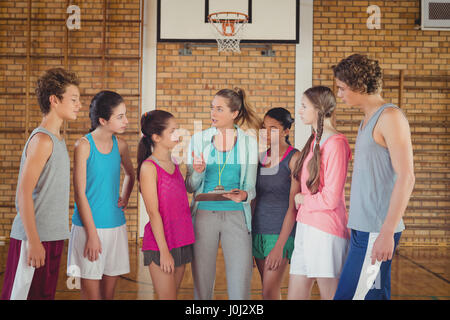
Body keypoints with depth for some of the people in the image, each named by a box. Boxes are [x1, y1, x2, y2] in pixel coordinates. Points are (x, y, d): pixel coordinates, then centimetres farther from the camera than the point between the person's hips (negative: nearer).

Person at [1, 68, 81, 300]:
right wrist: (33, 241, -19)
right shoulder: (42, 139, -15)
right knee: (22, 294, 0)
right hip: (35, 238, -9)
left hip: (52, 236, 9)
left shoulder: (57, 139, 13)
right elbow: (23, 194, -18)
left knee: (44, 294, 15)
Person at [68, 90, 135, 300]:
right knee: (92, 294, 2)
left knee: (109, 293, 12)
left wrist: (124, 198, 8)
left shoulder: (120, 145, 5)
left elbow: (130, 174, 26)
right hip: (89, 226, -5)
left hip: (116, 226, 5)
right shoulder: (84, 145, -9)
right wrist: (92, 234, -12)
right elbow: (79, 194, -10)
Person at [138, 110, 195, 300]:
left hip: (181, 241, 7)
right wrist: (164, 251, -15)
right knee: (167, 297, -2)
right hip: (159, 243, -7)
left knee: (173, 295, 13)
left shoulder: (174, 164, 12)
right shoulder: (149, 167, -11)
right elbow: (153, 212, -14)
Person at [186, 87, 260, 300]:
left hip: (236, 216, 0)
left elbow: (251, 187, 6)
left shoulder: (248, 142, 4)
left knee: (240, 285, -3)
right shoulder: (198, 139, 6)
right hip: (204, 215, 1)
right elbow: (190, 187, 7)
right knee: (202, 283, 5)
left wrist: (243, 194, -16)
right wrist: (198, 172, -13)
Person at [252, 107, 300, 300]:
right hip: (258, 229, 6)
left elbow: (293, 206, -13)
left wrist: (279, 246, -17)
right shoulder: (261, 157, 9)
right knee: (270, 290, 11)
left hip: (281, 231, -6)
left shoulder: (294, 158, -10)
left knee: (269, 292, -8)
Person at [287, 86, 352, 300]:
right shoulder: (314, 141, 15)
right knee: (294, 295, 11)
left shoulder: (335, 143, -12)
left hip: (325, 231, -9)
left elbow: (331, 198, -15)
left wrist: (302, 200, -2)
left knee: (329, 294, 3)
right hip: (305, 228, 9)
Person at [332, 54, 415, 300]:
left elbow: (405, 178, -17)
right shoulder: (367, 120, 18)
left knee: (347, 295, -9)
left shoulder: (390, 117, -10)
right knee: (375, 295, 13)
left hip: (377, 231, -9)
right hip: (363, 228, 9)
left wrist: (387, 232, -20)